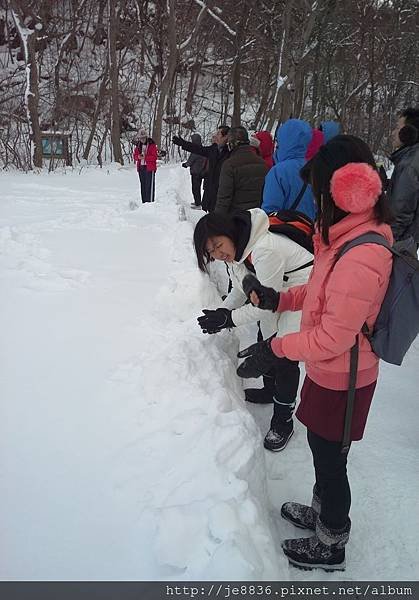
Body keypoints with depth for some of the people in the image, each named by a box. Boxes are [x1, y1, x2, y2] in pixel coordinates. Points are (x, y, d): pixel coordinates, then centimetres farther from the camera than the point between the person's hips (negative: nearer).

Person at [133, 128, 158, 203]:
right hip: (141, 167, 6)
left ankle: (150, 202, -10)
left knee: (149, 185, -10)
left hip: (150, 167, -6)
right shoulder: (138, 145, 12)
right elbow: (135, 156, 15)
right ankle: (144, 202, 15)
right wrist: (138, 157, -8)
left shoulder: (151, 145, -4)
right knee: (143, 185, 9)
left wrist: (145, 157, -19)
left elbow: (154, 157, -9)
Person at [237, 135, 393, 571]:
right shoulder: (350, 236, -1)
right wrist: (280, 299, 2)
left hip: (340, 379, -9)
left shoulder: (361, 258, -32)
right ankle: (322, 512, 52)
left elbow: (335, 336, -28)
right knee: (324, 452, 26)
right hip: (328, 370, 9)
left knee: (329, 458, 12)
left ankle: (330, 547, 37)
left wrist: (275, 349, -18)